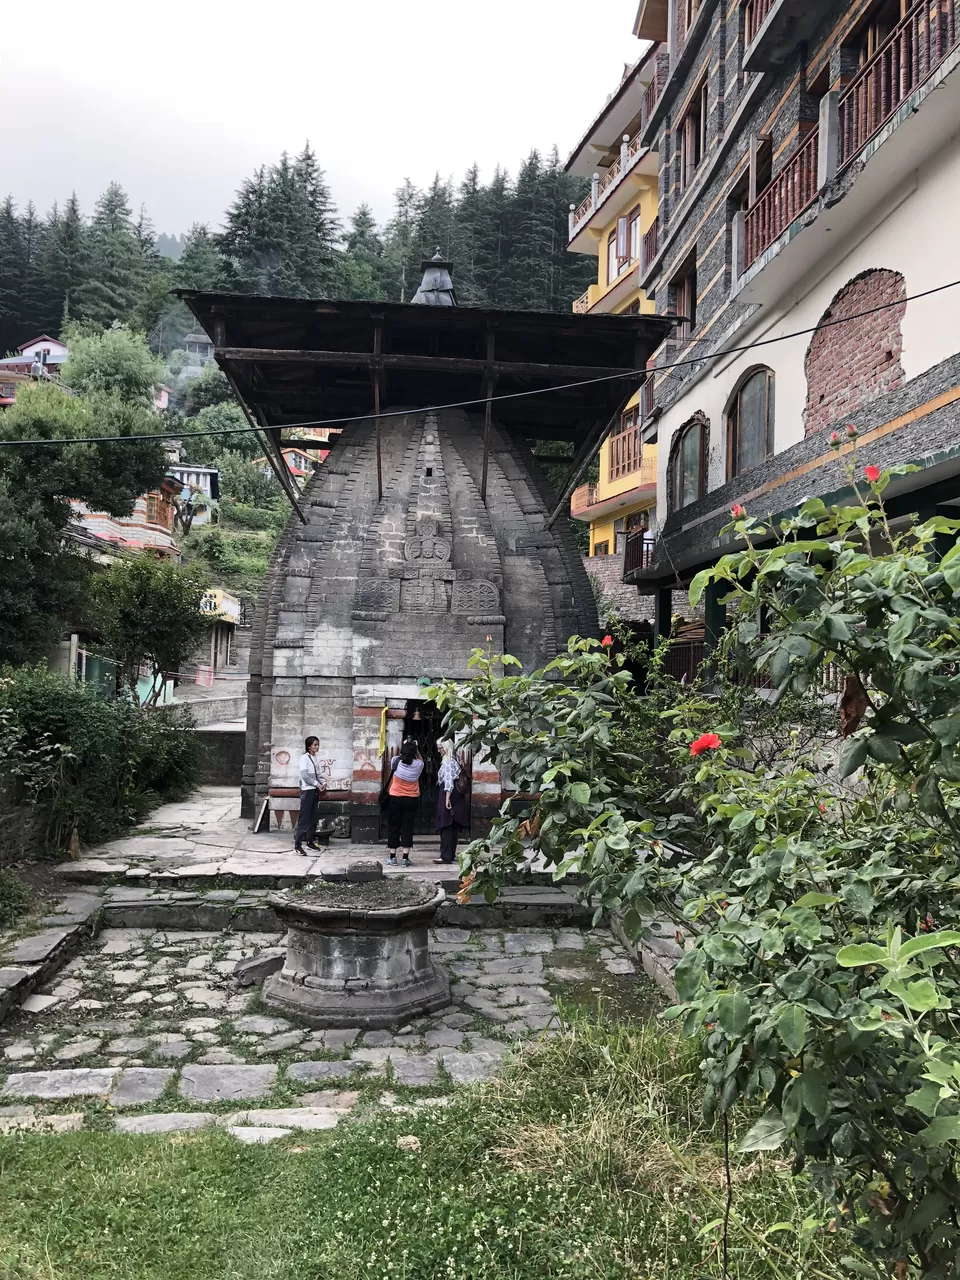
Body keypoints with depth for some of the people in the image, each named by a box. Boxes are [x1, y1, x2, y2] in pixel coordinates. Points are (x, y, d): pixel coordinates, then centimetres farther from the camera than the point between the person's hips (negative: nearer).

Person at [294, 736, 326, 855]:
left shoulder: (315, 758, 13)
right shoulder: (304, 757, -9)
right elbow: (304, 775, -16)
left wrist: (323, 782, -2)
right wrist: (317, 784, -16)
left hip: (315, 790, 8)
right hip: (307, 790, -8)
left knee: (313, 817, 12)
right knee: (304, 818, -10)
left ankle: (311, 840, 21)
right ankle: (298, 844, -10)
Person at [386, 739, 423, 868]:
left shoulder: (396, 762, -12)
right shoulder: (418, 765, -11)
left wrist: (404, 747, 14)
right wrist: (416, 749, 8)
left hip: (395, 799, 0)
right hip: (412, 800, 0)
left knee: (393, 827, 8)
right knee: (408, 827, 4)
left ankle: (392, 857, 12)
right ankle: (405, 858, 2)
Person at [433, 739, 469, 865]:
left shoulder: (447, 761, -11)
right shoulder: (454, 760, 17)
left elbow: (448, 780, -19)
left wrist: (447, 798, -24)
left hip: (449, 794, -10)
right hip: (457, 796, 10)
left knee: (446, 826, -9)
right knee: (453, 827, 11)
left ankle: (446, 856, -11)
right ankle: (451, 854, 15)